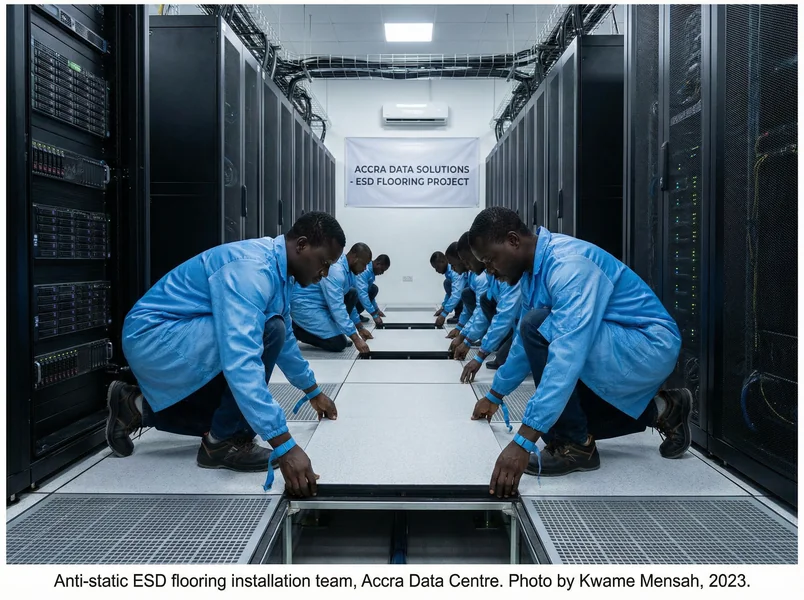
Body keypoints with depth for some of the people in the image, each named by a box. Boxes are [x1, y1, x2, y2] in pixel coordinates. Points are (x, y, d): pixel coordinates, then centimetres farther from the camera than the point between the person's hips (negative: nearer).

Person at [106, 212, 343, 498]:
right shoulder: (252, 269, -28)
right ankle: (224, 443, -12)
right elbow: (240, 360, -40)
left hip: (179, 341, 10)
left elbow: (286, 338, 21)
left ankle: (137, 407, 22)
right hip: (154, 338, -10)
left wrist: (313, 391, 31)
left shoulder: (277, 270, 4)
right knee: (268, 331, -26)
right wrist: (284, 446, -42)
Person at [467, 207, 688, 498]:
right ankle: (659, 410, 19)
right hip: (616, 351, 10)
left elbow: (568, 355, -38)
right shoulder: (533, 271, 2)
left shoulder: (568, 264, -28)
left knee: (539, 327, -27)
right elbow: (524, 341, 18)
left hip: (649, 347, -10)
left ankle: (574, 444, -13)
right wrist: (495, 395, 27)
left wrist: (523, 441, -41)